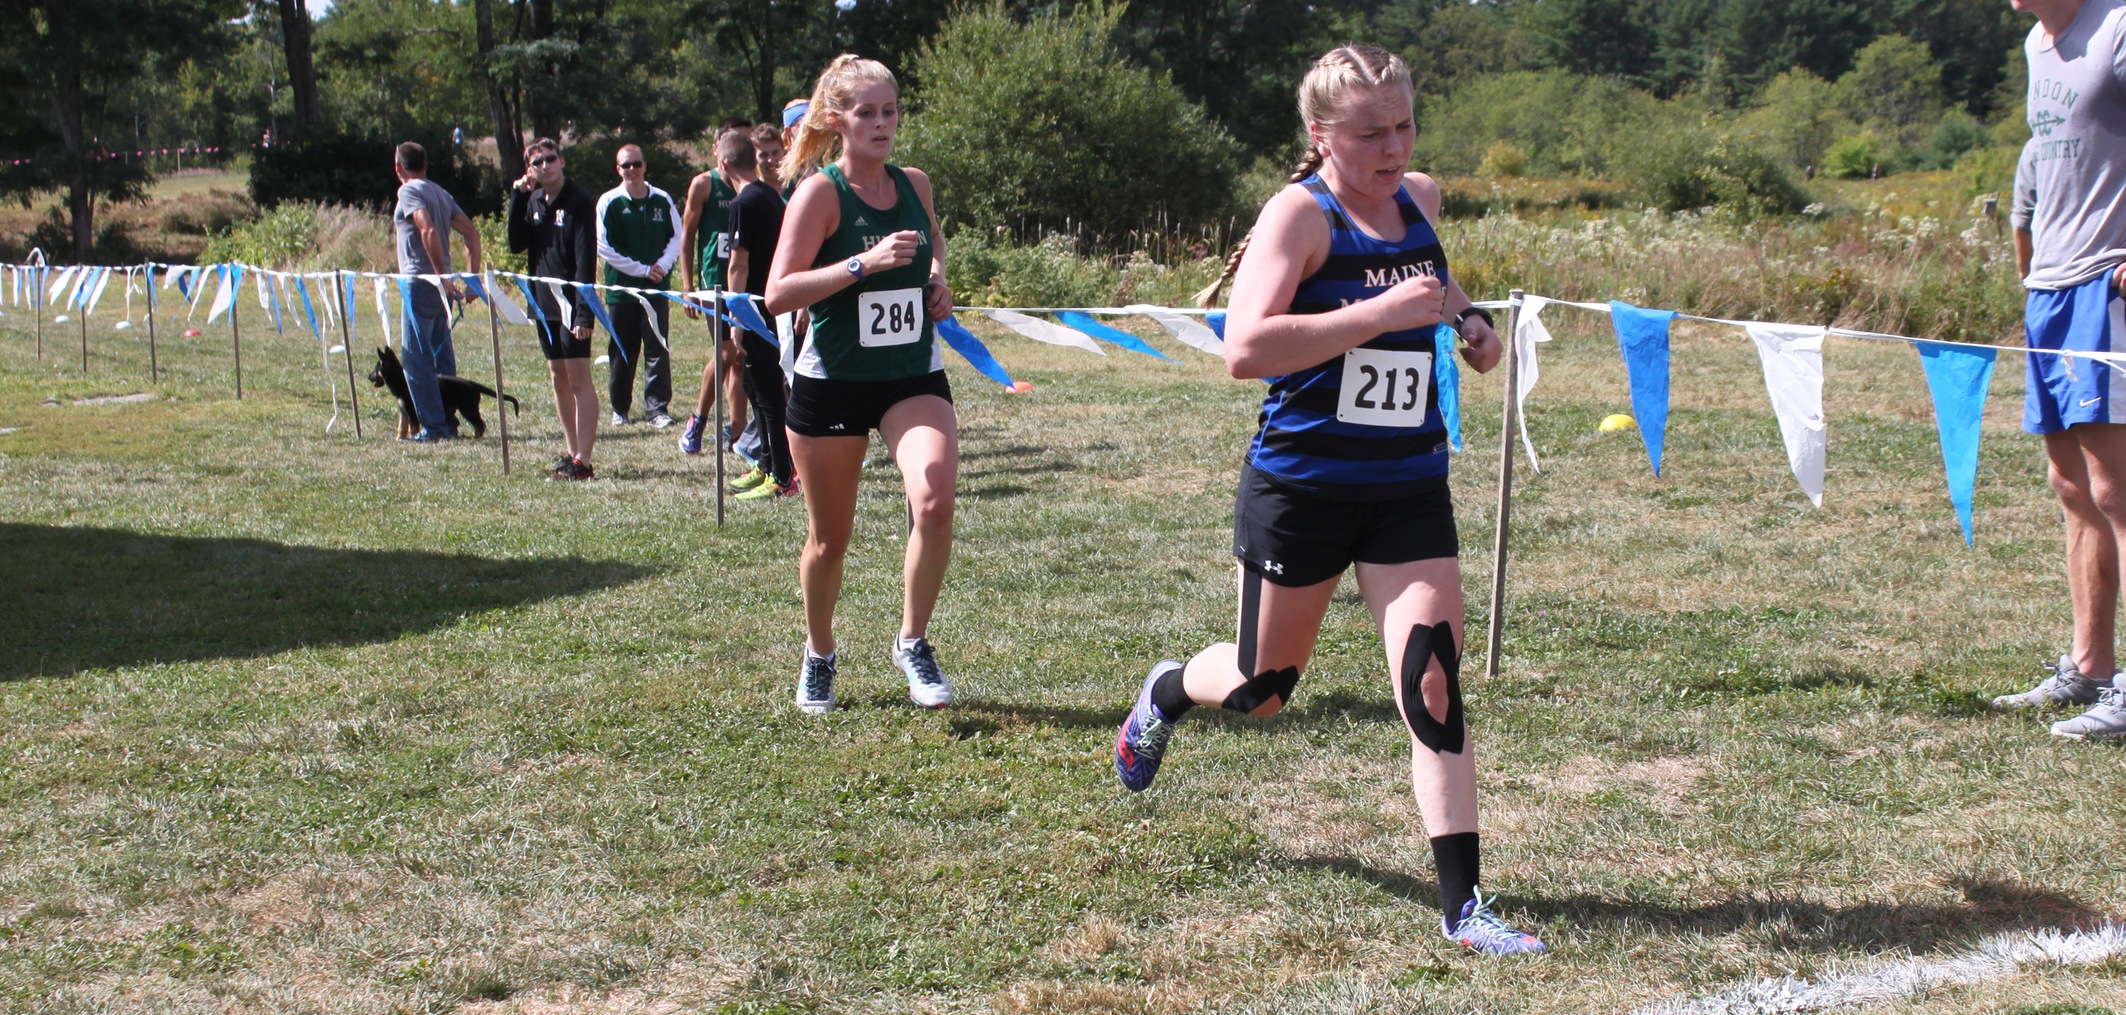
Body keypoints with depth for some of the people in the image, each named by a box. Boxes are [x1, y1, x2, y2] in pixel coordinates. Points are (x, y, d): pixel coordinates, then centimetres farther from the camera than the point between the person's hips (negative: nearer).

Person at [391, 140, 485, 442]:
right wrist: (472, 278, 7)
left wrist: (443, 277, -21)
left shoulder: (409, 191, -8)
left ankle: (433, 426, -8)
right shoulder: (441, 193, 16)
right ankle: (448, 421, 15)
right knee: (441, 355, 13)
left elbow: (429, 231, -24)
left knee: (416, 356, -5)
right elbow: (472, 233, 11)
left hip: (421, 282, -8)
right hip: (440, 284, 8)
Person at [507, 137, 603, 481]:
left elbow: (586, 260, -17)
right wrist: (518, 198, -4)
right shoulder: (533, 200, 11)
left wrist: (584, 312, -23)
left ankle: (583, 461, -10)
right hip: (543, 303, 8)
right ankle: (570, 453, 18)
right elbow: (517, 245, 5)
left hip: (570, 303, -8)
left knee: (579, 378, -8)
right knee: (558, 377, 11)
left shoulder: (579, 201, -12)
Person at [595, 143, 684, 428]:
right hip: (621, 288, -1)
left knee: (658, 350, -3)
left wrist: (662, 266, -7)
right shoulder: (609, 202, -2)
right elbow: (604, 247, -5)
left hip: (657, 287, 1)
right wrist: (642, 269, -9)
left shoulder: (662, 200, 4)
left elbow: (677, 238, 10)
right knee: (622, 352, 6)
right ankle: (619, 408, 17)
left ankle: (657, 407, 0)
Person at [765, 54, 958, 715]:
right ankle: (819, 656, 34)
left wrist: (937, 278, 7)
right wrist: (865, 263, -26)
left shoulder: (915, 184, 5)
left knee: (935, 499, -23)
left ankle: (913, 643, -4)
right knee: (829, 538, 9)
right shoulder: (821, 192, -10)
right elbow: (778, 294, -19)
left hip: (914, 378, 3)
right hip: (832, 382, -3)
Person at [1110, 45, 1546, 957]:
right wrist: (1382, 311, -32)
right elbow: (1245, 348, -29)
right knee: (1260, 689, 12)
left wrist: (1464, 317, 9)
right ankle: (1166, 693, 49)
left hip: (1409, 487, 4)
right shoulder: (1300, 212, -15)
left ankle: (1462, 904, -4)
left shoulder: (1420, 199, 5)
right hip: (1300, 484, -4)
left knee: (1433, 679, -10)